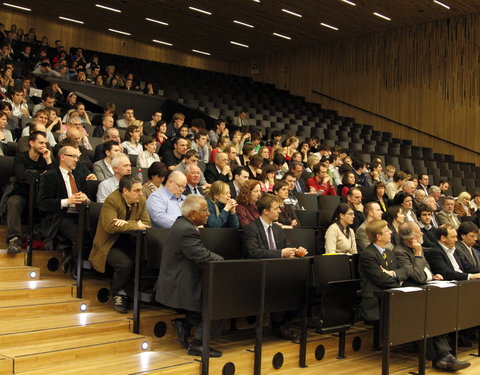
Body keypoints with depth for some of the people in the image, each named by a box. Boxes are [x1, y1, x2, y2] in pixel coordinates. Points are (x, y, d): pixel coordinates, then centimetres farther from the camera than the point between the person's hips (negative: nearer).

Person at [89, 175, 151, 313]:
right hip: (110, 245, -6)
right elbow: (110, 226, -28)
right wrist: (135, 225, -23)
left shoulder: (141, 201, 3)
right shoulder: (112, 201, -17)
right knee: (125, 264, -31)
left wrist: (127, 223, -21)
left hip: (129, 243, 6)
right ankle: (117, 293, -1)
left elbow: (147, 223, -4)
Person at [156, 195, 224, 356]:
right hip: (180, 286, -10)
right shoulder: (186, 230, -21)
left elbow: (203, 253, 15)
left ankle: (184, 324, 10)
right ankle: (197, 344, -3)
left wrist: (223, 260, 3)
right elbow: (204, 259, -25)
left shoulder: (183, 224, 11)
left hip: (178, 280, 10)